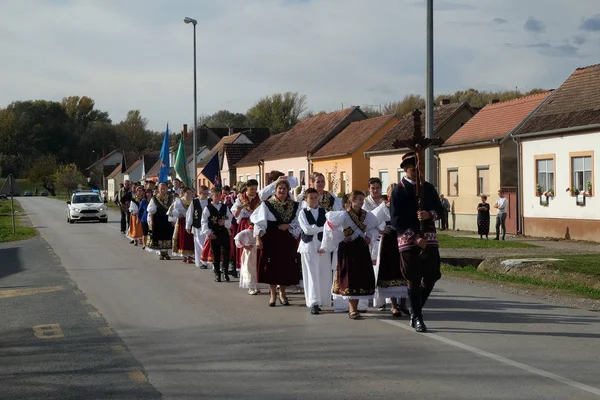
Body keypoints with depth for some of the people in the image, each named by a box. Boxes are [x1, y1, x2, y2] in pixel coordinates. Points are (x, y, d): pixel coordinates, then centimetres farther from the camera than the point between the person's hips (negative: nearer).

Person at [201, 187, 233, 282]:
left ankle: (225, 272, 4)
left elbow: (230, 219, 9)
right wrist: (208, 233, -13)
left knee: (225, 253, -6)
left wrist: (225, 222, -13)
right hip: (213, 234, -2)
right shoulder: (207, 208, 0)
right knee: (216, 254, 4)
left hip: (224, 232, 2)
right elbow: (204, 222, -4)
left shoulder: (225, 207, 10)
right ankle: (217, 274, 12)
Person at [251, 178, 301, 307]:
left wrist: (288, 226, -12)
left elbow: (298, 223, 6)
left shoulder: (294, 206, 5)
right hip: (271, 239, -2)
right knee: (272, 266, 0)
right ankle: (273, 294, 12)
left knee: (286, 266, 6)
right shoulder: (267, 204, -3)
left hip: (287, 240, 2)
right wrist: (258, 238, -14)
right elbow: (260, 223, -6)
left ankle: (282, 293, 22)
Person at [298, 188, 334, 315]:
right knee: (312, 275, -6)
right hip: (308, 246, -2)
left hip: (323, 246, 2)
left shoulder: (324, 212, 9)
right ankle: (313, 303, -10)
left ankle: (321, 302, 13)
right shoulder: (303, 213, 4)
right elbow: (307, 229, -10)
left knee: (324, 275, 2)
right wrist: (323, 227, -6)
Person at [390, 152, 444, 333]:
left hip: (429, 238, 4)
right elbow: (396, 220, -8)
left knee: (431, 276, 2)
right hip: (408, 239, -4)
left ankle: (415, 310, 24)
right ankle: (417, 318, 8)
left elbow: (439, 208, 14)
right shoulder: (398, 191, -3)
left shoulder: (428, 188, 11)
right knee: (413, 280, -1)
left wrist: (430, 214, -10)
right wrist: (415, 238, -16)